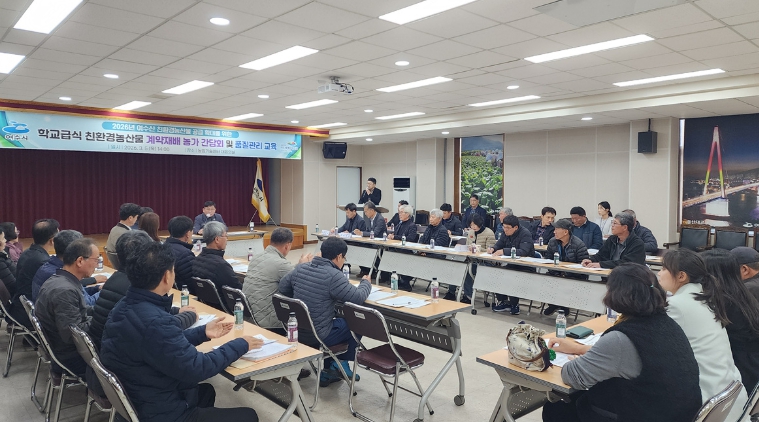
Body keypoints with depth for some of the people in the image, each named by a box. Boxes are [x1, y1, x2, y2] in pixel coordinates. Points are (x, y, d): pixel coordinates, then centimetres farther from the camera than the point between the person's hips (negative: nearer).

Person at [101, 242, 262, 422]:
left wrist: (202, 332, 11)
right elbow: (197, 369, -26)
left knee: (206, 390, 32)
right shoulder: (154, 322, -33)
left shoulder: (126, 306, -3)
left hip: (134, 400, 10)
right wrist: (240, 345, -13)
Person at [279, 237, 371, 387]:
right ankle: (341, 362, 25)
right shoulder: (334, 276, -23)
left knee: (337, 319, 32)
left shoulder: (300, 268, -1)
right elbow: (358, 297, -18)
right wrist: (366, 283, 2)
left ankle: (328, 371, 33)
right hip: (318, 337, -7)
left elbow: (283, 286, 12)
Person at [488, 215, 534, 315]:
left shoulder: (525, 234, -16)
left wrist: (504, 251, -35)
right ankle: (501, 301, -4)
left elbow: (523, 252, -29)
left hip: (526, 267, -7)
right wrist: (492, 249, -9)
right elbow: (499, 244, 16)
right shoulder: (506, 233, 7)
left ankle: (514, 304, -11)